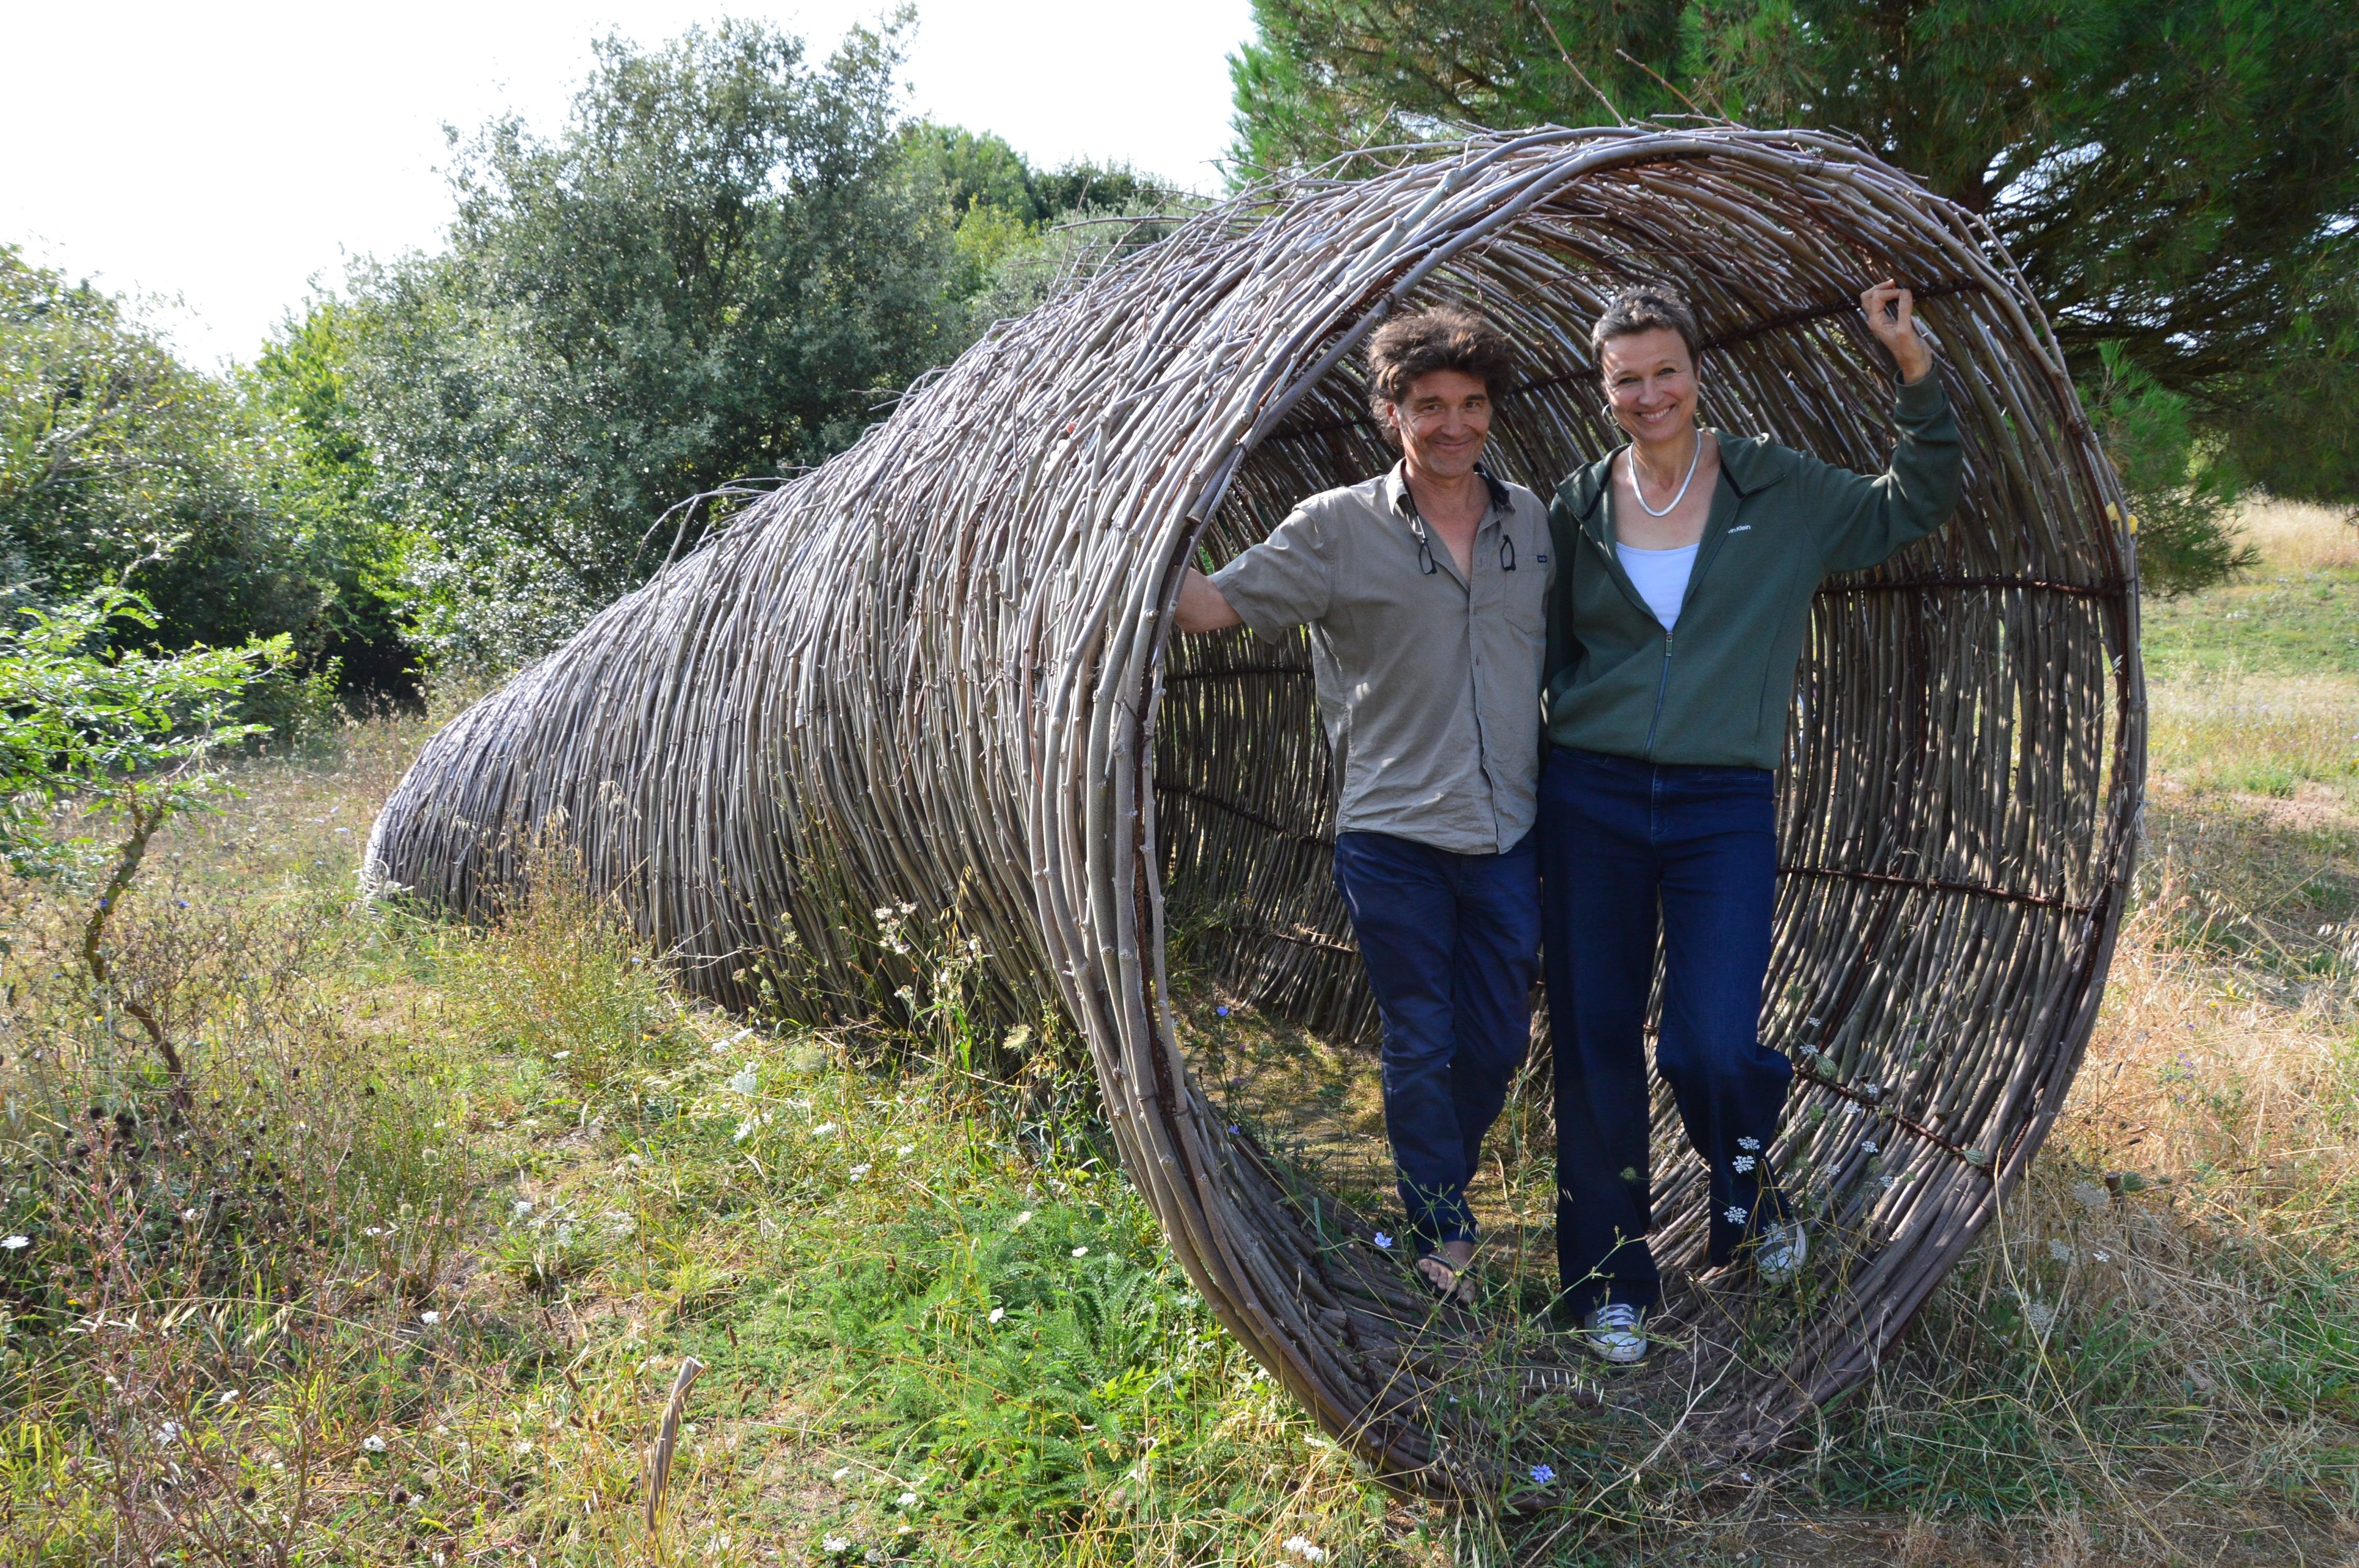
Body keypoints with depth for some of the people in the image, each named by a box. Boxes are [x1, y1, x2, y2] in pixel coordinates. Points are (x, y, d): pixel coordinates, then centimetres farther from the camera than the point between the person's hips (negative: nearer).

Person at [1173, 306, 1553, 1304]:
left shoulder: (1534, 521, 9)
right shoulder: (1340, 527, -3)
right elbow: (1214, 605, -8)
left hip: (1512, 835, 4)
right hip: (1394, 835, -4)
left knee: (1497, 1044, 11)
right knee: (1421, 1047, 4)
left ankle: (1435, 1193, 37)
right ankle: (1445, 1243, 21)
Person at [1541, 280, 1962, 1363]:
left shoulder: (1779, 492, 5)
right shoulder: (1578, 509, 6)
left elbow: (1915, 506, 12)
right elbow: (1542, 654, 11)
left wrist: (1918, 371, -1)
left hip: (1723, 807, -1)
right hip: (1589, 798, 1)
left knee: (1710, 1047, -11)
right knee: (1595, 1047, 5)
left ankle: (1749, 1189, 26)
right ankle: (1609, 1283, 23)